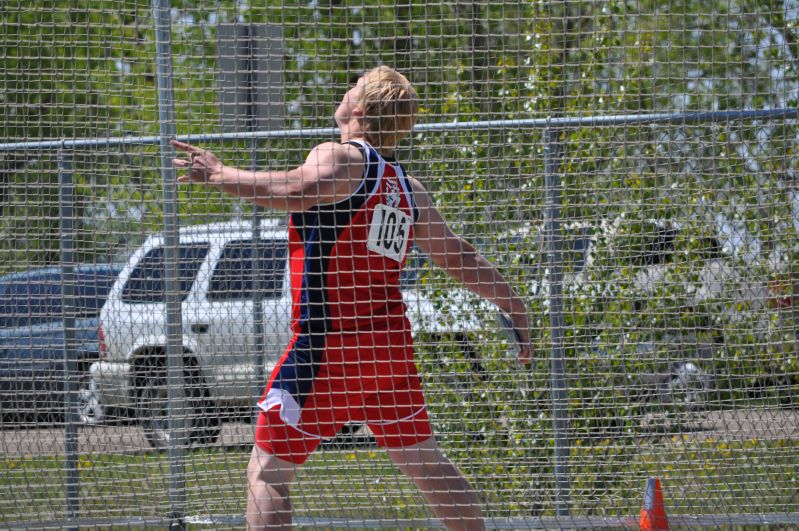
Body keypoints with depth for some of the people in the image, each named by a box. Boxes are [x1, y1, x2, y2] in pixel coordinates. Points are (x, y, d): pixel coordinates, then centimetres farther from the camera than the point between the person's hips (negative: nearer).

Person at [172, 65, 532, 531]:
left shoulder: (339, 157, -7)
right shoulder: (409, 190, 13)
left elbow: (298, 190, -29)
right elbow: (462, 258, 22)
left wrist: (220, 175, -23)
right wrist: (516, 309, 33)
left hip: (330, 346, -7)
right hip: (392, 346, 7)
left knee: (268, 472, -3)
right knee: (427, 464, 19)